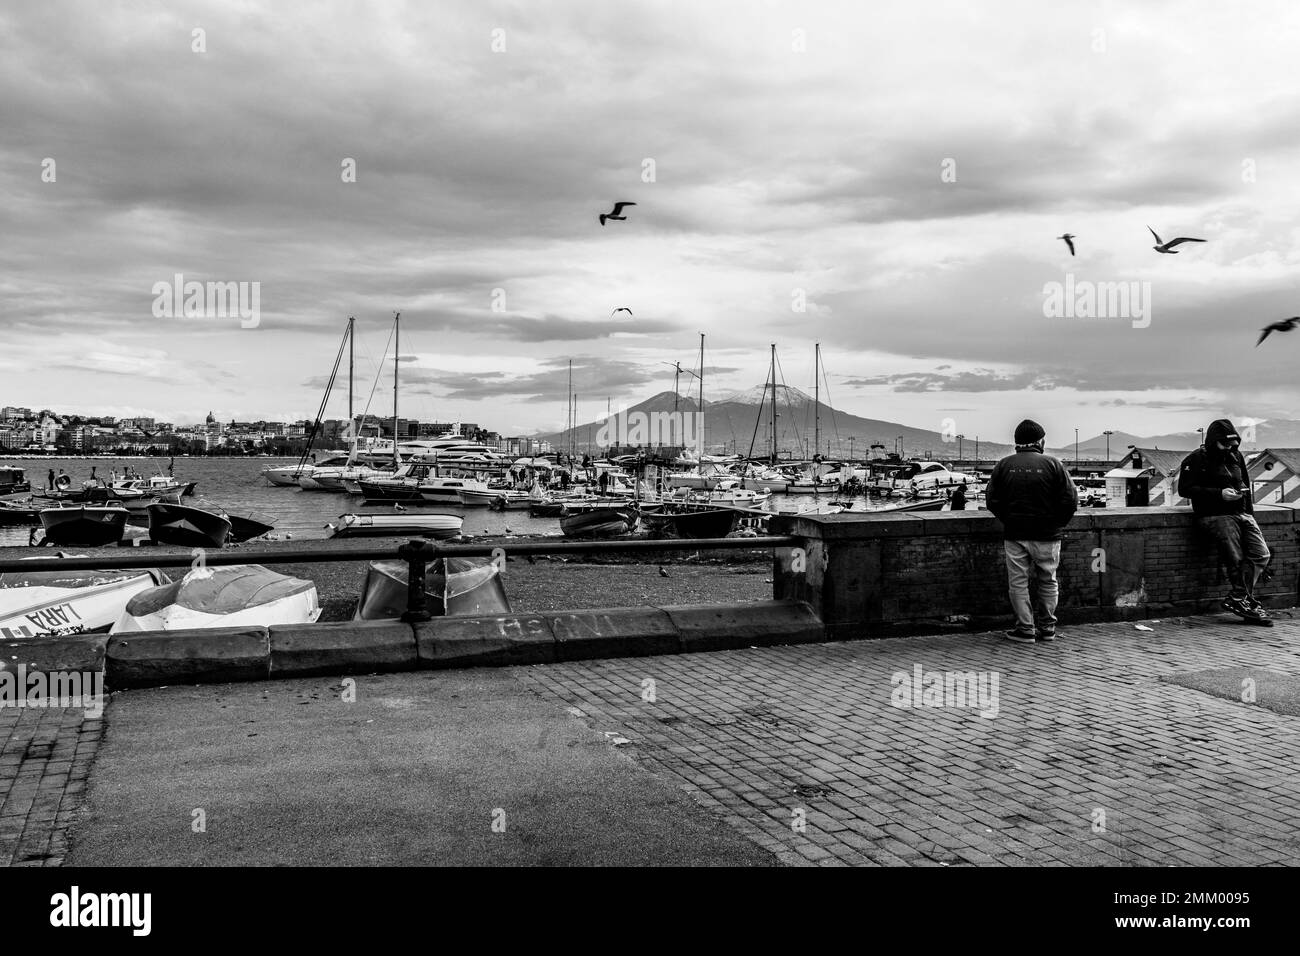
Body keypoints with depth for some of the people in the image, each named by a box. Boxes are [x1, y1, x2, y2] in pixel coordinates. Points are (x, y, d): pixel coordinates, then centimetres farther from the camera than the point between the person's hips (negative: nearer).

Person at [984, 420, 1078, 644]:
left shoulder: (1003, 465, 1)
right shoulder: (1053, 464, -3)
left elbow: (992, 499, 1)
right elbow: (1070, 500, -4)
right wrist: (1057, 524, 8)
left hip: (1014, 535, 0)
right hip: (1047, 535, 0)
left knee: (1018, 583, 7)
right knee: (1048, 581, 14)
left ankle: (1025, 629, 7)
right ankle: (1047, 627, 21)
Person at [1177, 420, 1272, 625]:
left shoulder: (1236, 457, 20)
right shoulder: (1196, 460, -3)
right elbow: (1185, 489, -11)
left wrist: (1245, 492, 11)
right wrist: (1220, 494, -16)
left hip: (1242, 513, 7)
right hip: (1215, 515, -7)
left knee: (1261, 554, -8)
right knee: (1236, 559, -16)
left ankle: (1236, 599, -6)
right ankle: (1246, 601, -5)